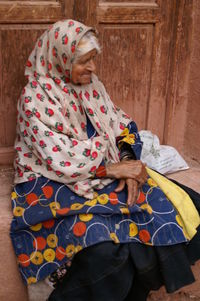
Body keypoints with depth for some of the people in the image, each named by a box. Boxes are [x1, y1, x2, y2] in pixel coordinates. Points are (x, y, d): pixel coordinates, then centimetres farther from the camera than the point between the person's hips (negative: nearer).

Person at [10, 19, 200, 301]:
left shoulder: (91, 85, 8)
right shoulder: (35, 99, -13)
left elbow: (122, 126, 8)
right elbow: (60, 161, -20)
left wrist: (127, 162, -11)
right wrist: (113, 169, -19)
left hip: (106, 174, 7)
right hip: (56, 184, -7)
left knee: (163, 211, -13)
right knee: (104, 248, -32)